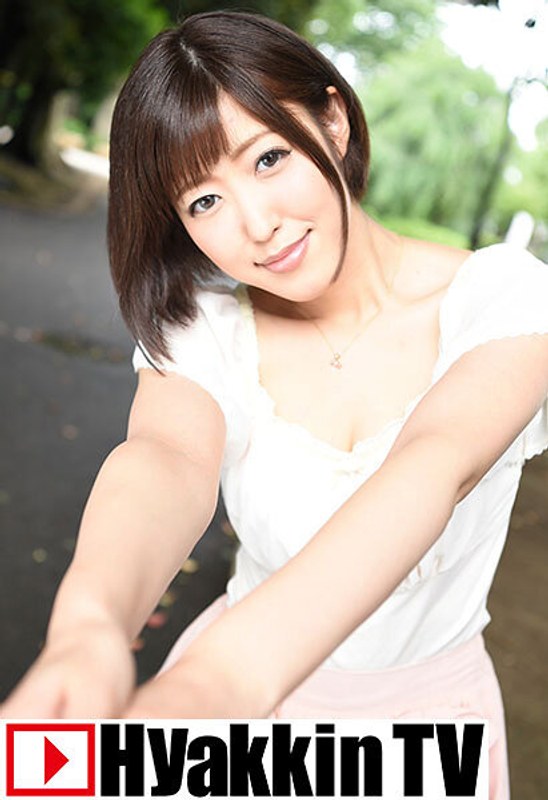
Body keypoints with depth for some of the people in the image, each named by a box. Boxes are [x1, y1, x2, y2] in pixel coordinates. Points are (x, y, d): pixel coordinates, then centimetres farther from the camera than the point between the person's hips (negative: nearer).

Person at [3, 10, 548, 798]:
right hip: (247, 680, 1)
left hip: (428, 703, 0)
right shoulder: (203, 334, -13)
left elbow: (437, 461, -36)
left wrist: (236, 664, -52)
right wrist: (91, 624, -56)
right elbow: (167, 457, -34)